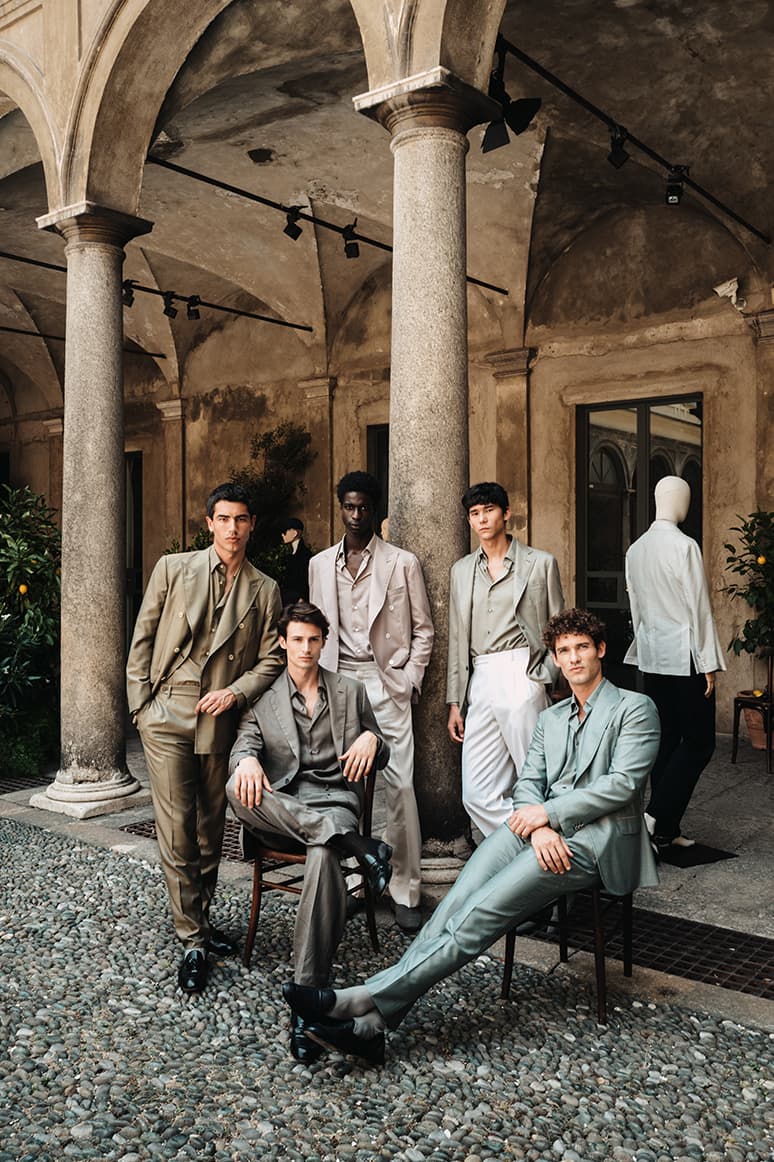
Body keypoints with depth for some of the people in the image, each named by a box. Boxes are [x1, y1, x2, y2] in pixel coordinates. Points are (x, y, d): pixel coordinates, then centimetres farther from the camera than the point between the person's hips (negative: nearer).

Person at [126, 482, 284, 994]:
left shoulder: (265, 590, 6)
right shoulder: (173, 568, 4)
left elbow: (272, 658, 6)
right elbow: (143, 638, 5)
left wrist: (235, 692, -9)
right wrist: (139, 702, 0)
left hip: (222, 720, 2)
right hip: (167, 715, -2)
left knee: (212, 827, 11)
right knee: (177, 828, -3)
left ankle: (201, 918, 28)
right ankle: (193, 940, 5)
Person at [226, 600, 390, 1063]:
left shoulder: (350, 691, 19)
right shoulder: (264, 698, 17)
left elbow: (380, 760, 19)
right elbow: (244, 743, 2)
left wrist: (371, 739, -6)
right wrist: (247, 760, -24)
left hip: (335, 798, -1)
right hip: (281, 806, 1)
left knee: (324, 857, -37)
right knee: (238, 790, -35)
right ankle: (356, 844, -32)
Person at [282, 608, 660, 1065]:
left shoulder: (635, 708, 4)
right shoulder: (551, 718, 24)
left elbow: (623, 784, -9)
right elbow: (528, 784, 12)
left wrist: (547, 812, -12)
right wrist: (540, 828, -11)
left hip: (595, 838, -5)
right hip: (544, 829, 6)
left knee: (483, 911, -26)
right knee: (459, 900, -23)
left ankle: (368, 1002, -31)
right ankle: (368, 1022, -31)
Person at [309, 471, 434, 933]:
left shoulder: (403, 563, 3)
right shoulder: (320, 565, 13)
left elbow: (423, 630, 6)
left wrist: (409, 682, -3)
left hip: (387, 685, -3)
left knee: (399, 787, -7)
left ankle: (406, 891, 2)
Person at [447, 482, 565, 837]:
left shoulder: (540, 563, 6)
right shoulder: (462, 570, 18)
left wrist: (544, 676, -4)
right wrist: (455, 703, 14)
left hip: (521, 678, -4)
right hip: (479, 684, 4)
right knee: (477, 796, 0)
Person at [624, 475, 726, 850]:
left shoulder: (635, 549, 8)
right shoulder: (684, 546, -13)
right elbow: (698, 607, -12)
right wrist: (708, 664, -9)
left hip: (651, 657, 7)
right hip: (684, 656, -7)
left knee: (665, 739, 10)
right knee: (698, 741, 0)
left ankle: (665, 830, 13)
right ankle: (656, 816, -7)